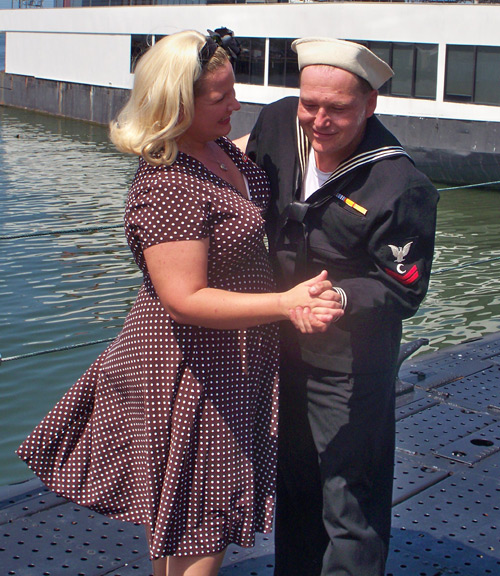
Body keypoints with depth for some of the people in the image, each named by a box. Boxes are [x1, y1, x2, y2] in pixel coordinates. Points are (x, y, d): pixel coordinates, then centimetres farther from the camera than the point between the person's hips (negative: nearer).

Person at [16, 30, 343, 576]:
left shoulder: (222, 149, 2)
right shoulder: (167, 187, -27)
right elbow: (185, 300, -30)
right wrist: (287, 302, -34)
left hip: (231, 360, 9)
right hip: (192, 371, -9)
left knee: (176, 512, 25)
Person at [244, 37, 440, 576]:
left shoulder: (400, 186, -25)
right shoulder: (279, 122, -9)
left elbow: (403, 290, -20)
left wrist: (340, 297, -37)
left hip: (350, 366, -6)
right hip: (283, 344, 7)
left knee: (351, 507, 3)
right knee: (293, 484, 25)